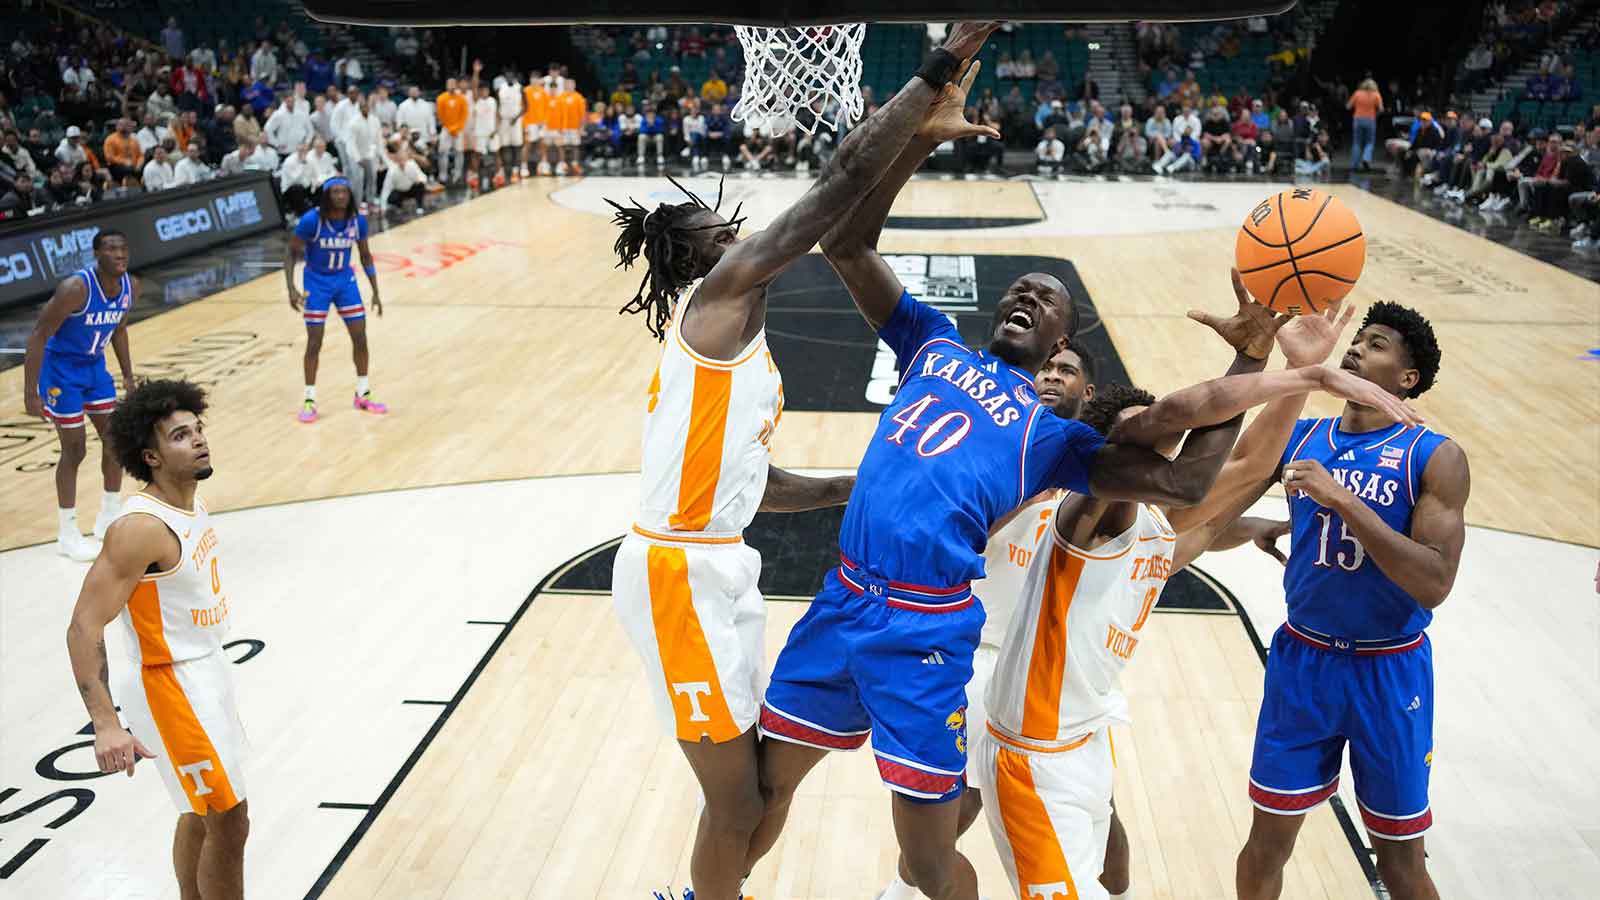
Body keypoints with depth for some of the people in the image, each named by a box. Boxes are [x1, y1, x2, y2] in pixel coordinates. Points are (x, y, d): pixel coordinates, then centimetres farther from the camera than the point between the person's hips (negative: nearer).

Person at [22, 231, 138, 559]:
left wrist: (128, 376, 13)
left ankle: (110, 517, 26)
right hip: (61, 368, -7)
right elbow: (38, 336, -25)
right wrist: (30, 393, -26)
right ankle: (67, 534, 10)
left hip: (94, 366, 7)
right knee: (75, 449, -4)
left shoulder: (130, 286, -8)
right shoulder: (75, 289, -30)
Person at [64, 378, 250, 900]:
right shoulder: (141, 528, -25)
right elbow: (84, 627, -26)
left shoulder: (191, 503, 3)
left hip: (208, 671, 9)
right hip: (171, 685, -9)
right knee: (229, 822, -2)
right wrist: (106, 724, -33)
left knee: (202, 812, 20)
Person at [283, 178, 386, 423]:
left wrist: (375, 292, 3)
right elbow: (292, 253, -12)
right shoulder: (311, 220, -22)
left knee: (360, 338, 3)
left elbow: (366, 256, 4)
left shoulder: (358, 220, -10)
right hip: (317, 283, -4)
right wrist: (292, 288, -22)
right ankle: (309, 401, 8)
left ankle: (363, 395, 19)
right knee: (314, 343, -3)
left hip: (345, 281, 4)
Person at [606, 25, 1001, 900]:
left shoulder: (725, 335, 17)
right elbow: (842, 180, -18)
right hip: (679, 576, -10)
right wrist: (941, 66, -14)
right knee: (736, 802, 3)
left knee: (742, 788, 22)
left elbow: (749, 480, 21)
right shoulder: (720, 296, -11)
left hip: (713, 570, 10)